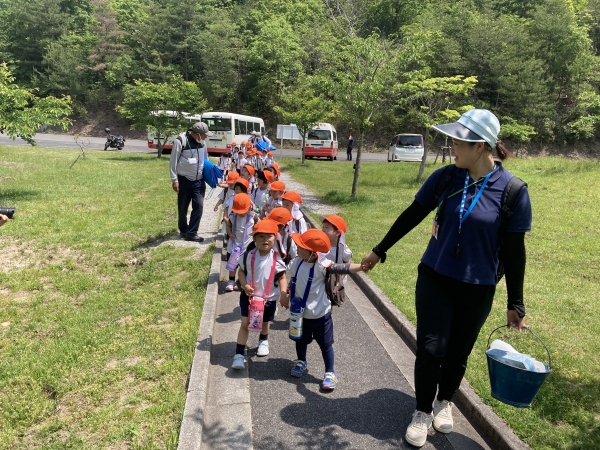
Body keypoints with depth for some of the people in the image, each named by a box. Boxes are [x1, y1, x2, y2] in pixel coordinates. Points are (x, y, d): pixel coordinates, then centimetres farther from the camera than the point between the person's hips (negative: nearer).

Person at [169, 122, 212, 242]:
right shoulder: (180, 141, -13)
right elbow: (173, 161, -9)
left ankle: (191, 233, 3)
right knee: (182, 207, 10)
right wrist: (175, 180, -10)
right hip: (184, 181, -4)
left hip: (199, 181, 4)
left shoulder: (201, 142, 4)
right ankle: (183, 230, 31)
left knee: (199, 206, -5)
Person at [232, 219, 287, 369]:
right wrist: (245, 285, -15)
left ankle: (263, 340, 53)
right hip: (249, 295, -1)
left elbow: (282, 278, -6)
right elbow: (241, 271, 1)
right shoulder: (248, 255, -11)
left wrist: (283, 293, -20)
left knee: (265, 322, 20)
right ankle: (239, 355, 2)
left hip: (269, 297, 1)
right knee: (245, 324, -7)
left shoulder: (277, 259, -14)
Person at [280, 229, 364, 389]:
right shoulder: (297, 262, -6)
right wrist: (286, 296, 17)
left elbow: (342, 268, -37)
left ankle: (330, 373, 27)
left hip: (320, 314, -5)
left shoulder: (322, 265, -24)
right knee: (301, 340, 25)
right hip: (300, 312, 5)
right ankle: (301, 362, 52)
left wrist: (361, 266, -52)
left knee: (325, 344, 9)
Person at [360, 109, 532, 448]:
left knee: (458, 351, 15)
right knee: (430, 349, 3)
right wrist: (379, 251, 11)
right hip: (435, 279, 1)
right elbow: (411, 217, 4)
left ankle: (445, 401, 44)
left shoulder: (512, 190, -13)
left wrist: (515, 303, 0)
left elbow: (515, 250, -6)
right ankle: (424, 412, 28)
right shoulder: (445, 177, -7)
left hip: (477, 289, -1)